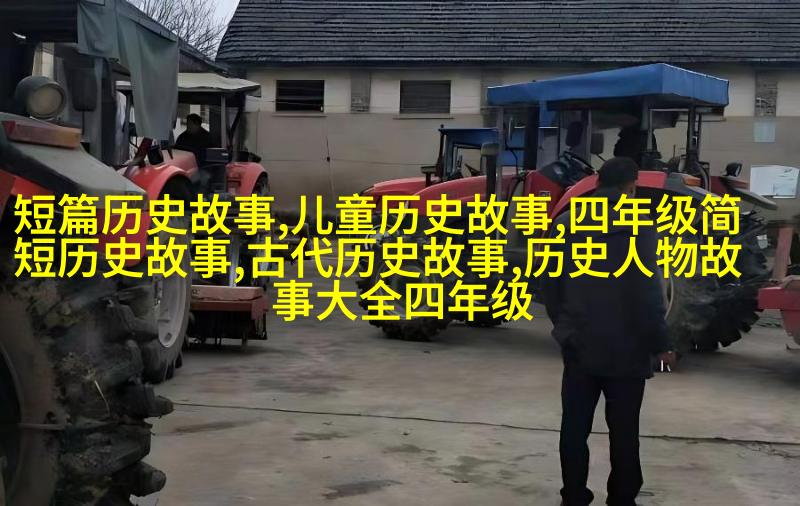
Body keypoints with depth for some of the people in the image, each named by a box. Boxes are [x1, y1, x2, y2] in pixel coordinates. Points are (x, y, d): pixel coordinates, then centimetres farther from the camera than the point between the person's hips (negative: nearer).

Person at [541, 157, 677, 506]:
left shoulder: (566, 224, 2)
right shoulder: (638, 228, -13)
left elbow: (550, 285, 7)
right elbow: (647, 294, -15)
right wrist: (660, 345, -5)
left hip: (578, 345, 4)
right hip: (625, 348, -3)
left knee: (574, 427, 10)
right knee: (623, 432, 9)